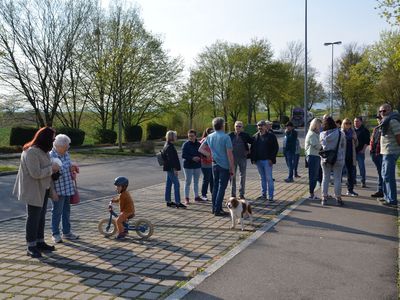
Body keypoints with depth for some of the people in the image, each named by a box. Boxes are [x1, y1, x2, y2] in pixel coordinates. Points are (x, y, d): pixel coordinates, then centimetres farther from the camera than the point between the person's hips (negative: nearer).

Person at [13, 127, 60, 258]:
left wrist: (54, 168, 2)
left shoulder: (42, 150, 8)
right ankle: (31, 247, 8)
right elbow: (36, 173, -28)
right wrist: (52, 168, -18)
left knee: (41, 217, 16)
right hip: (33, 191, -9)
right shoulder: (31, 152, -23)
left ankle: (40, 242, 28)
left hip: (43, 190, 10)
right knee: (33, 218, -1)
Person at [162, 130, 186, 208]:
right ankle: (178, 203, -8)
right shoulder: (169, 147, -16)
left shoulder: (167, 146, 15)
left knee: (168, 184, 12)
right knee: (176, 184, -9)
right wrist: (175, 169, -21)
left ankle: (168, 201, 19)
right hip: (171, 168, -11)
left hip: (169, 169, 11)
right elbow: (170, 159, -21)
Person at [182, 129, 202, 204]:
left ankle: (196, 196, 25)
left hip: (197, 165, 4)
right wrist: (192, 158, -23)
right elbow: (183, 155, -13)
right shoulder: (186, 144, -8)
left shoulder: (198, 144, 3)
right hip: (188, 166, -4)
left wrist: (199, 157, -12)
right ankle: (186, 198, 6)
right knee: (187, 182, 0)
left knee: (196, 182, 14)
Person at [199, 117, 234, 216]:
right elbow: (229, 154, -16)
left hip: (214, 164, 6)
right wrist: (232, 168, -10)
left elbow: (200, 149, 11)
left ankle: (215, 208, 21)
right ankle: (218, 210, 1)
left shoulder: (209, 137, 5)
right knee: (222, 187, -1)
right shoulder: (225, 137, -14)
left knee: (215, 186, 15)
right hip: (224, 166, -6)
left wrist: (210, 155, 7)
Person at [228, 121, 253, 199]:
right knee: (232, 176, 4)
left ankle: (241, 194, 13)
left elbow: (253, 142, 8)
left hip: (242, 158, 0)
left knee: (243, 176, 4)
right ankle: (233, 194, 12)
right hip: (233, 158, 0)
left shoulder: (245, 135, 0)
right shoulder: (230, 135, -1)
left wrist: (249, 151, 3)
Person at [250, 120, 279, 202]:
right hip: (258, 161, 5)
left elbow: (276, 148, -4)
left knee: (269, 178, -3)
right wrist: (253, 159, 2)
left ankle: (271, 196, 2)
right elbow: (252, 148, 13)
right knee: (262, 178, 13)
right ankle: (263, 195, 20)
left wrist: (272, 159, -11)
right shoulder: (255, 136, 10)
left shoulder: (271, 136, -3)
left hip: (267, 161, -5)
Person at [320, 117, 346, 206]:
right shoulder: (340, 134, -8)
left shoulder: (322, 134, -5)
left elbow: (321, 145, -1)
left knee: (325, 178, 10)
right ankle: (338, 198, 8)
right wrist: (343, 157, 10)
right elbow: (343, 146, -1)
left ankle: (324, 198, 12)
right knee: (337, 179, 4)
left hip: (325, 159, 2)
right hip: (338, 159, -2)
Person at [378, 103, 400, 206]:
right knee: (385, 175, 18)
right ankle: (387, 197, 27)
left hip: (390, 152, -11)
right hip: (386, 152, 11)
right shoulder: (386, 121, 18)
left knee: (388, 176, -10)